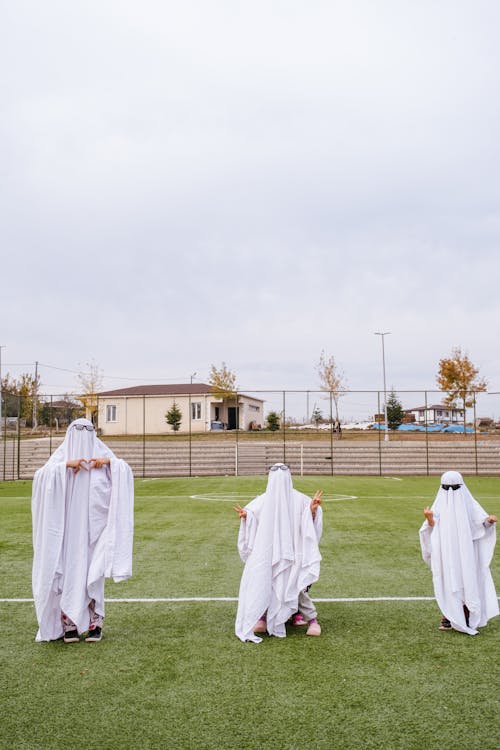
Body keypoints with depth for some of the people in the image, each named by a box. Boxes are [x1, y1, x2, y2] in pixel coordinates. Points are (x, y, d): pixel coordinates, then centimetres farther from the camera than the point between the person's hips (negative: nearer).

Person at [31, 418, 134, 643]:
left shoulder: (101, 454, 4)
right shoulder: (62, 456, 1)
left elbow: (125, 471, -4)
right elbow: (41, 475, -15)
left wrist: (108, 461, -19)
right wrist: (66, 465, -25)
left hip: (93, 528, 1)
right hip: (67, 529, -1)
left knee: (92, 574, 2)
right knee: (68, 571, -1)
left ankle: (94, 623, 11)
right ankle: (68, 624, 8)